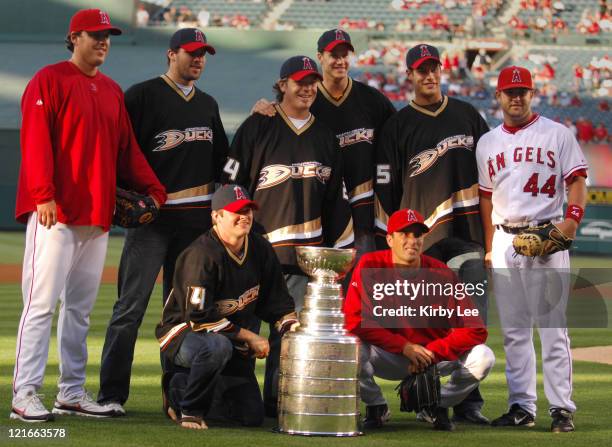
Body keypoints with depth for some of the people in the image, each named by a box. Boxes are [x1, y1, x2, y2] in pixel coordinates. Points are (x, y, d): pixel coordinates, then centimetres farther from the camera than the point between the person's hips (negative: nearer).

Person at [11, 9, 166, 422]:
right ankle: (25, 394, -11)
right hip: (55, 211, -7)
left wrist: (151, 189, 7)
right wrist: (44, 195, -20)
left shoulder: (112, 91, 19)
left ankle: (73, 392, 15)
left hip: (98, 214, 7)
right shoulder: (49, 81, -2)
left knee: (81, 307, 10)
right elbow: (36, 141, -11)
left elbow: (126, 147, 19)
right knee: (43, 302, -11)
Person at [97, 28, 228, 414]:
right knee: (131, 306, -9)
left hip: (197, 219, 6)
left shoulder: (208, 104, 18)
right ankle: (111, 394, -8)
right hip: (151, 213, -6)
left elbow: (222, 159, 24)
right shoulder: (143, 95, -1)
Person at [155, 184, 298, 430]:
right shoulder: (202, 254, -22)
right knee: (218, 346, -42)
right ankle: (189, 409, -16)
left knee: (253, 416, -2)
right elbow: (199, 317, -25)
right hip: (184, 333, -7)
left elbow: (277, 300, 9)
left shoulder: (260, 249, 1)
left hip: (235, 342, 7)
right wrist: (249, 336, -22)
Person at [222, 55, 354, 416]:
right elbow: (233, 183, 0)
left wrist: (340, 245, 13)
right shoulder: (258, 127, 2)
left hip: (308, 248, 4)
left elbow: (336, 196, 19)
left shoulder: (324, 135, 16)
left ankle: (277, 400, 5)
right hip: (261, 242, -4)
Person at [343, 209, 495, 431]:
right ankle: (376, 406, 1)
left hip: (434, 355, 1)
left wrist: (431, 353, -23)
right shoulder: (369, 266, -12)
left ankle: (438, 405, 6)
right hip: (387, 358, -1)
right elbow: (354, 319, -20)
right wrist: (405, 347, -24)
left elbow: (475, 330, -16)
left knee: (483, 357, -24)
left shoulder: (441, 274, -12)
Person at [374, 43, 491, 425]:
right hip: (420, 239, -2)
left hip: (468, 235, 2)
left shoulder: (468, 116, 14)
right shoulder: (398, 126, 5)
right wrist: (387, 242, -2)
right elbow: (385, 188, 3)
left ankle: (469, 402, -4)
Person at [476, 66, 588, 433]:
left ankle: (562, 408, -6)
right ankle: (522, 406, 11)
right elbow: (486, 197, 17)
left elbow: (577, 181, -1)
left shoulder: (557, 135, 4)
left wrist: (572, 218, -19)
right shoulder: (487, 143, 15)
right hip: (505, 241, 4)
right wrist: (488, 249, 12)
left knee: (552, 327, -7)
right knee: (514, 330, 6)